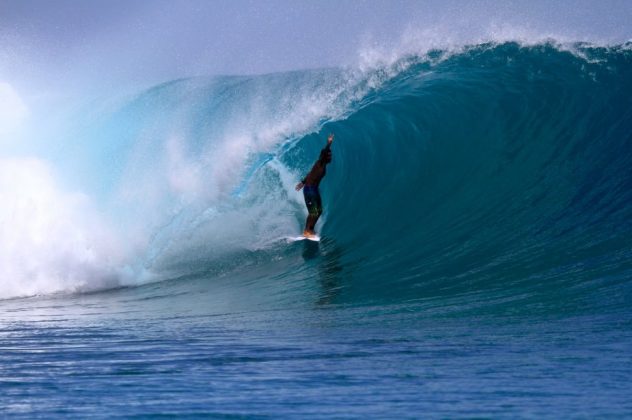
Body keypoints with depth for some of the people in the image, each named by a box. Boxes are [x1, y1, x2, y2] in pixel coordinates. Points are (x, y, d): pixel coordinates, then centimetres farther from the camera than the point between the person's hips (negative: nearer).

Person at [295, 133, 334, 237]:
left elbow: (311, 173, 25)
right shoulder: (320, 163, -14)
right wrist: (329, 144, -42)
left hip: (314, 189, 10)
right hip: (309, 189, -10)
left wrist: (303, 182, 34)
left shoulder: (323, 165, 13)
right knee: (313, 212, -9)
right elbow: (323, 153, -35)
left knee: (319, 211, 11)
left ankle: (310, 229, 21)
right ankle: (306, 231, -1)